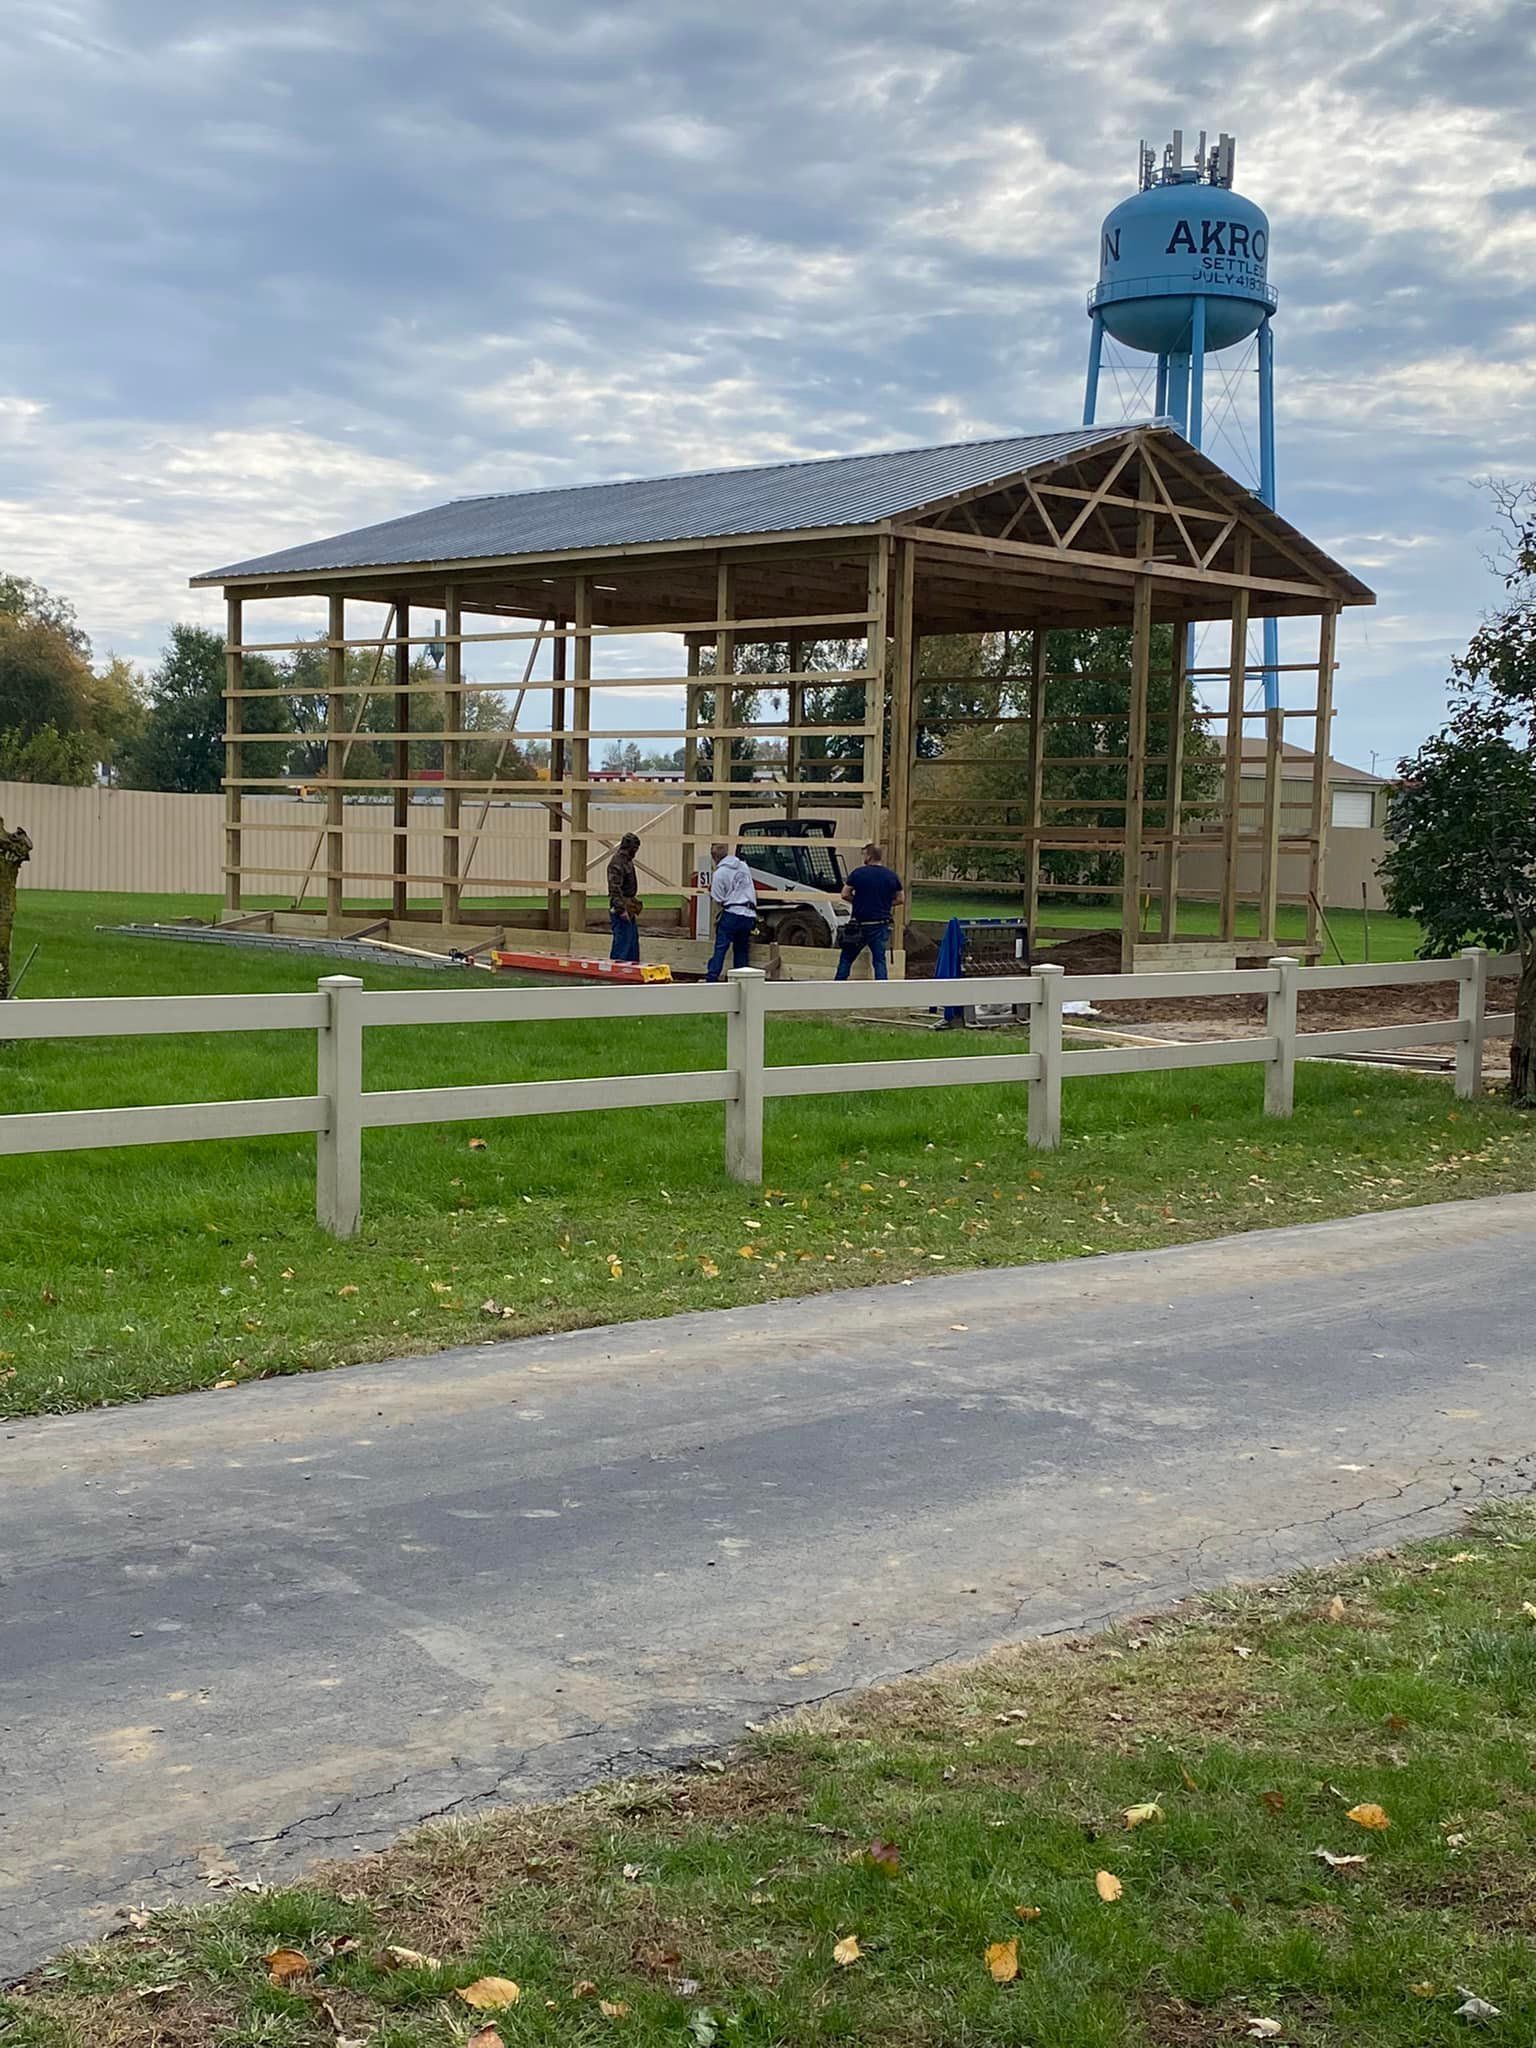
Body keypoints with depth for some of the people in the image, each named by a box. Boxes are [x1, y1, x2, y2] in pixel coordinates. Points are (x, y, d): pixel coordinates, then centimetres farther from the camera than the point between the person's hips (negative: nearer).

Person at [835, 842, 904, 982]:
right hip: (880, 926, 2)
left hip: (859, 925, -1)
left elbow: (845, 895, -4)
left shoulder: (858, 873, -6)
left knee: (846, 958, 11)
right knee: (879, 960, 3)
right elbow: (901, 898, 7)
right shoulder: (892, 876, 1)